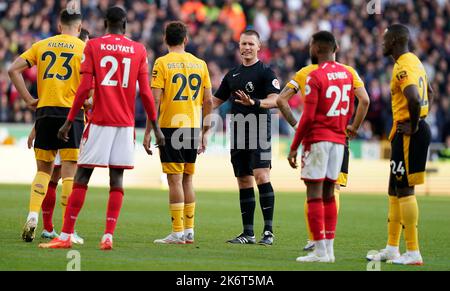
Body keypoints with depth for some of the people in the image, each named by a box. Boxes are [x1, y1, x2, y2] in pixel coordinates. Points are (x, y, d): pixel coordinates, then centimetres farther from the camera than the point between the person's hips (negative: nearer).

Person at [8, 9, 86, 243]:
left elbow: (13, 69, 5)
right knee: (69, 171, -1)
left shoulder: (42, 45, 12)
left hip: (45, 111, 3)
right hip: (71, 112, -3)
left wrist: (28, 99, 7)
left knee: (43, 169, 14)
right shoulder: (83, 48, 2)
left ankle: (32, 216, -3)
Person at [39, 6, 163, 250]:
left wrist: (69, 121, 0)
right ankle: (108, 237, -4)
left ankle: (65, 236, 0)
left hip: (99, 121, -2)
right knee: (116, 179, 4)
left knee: (82, 177, 2)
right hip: (125, 123, 2)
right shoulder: (138, 50, 7)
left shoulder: (93, 46, 1)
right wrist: (155, 127, 10)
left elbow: (84, 88, -5)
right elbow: (145, 93, 3)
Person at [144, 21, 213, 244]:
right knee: (187, 179, 14)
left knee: (175, 179, -4)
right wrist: (204, 133, 17)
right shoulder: (200, 64, 8)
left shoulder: (162, 63, -5)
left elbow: (155, 100, -11)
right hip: (193, 127, 5)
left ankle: (177, 232, -5)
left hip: (170, 127, -5)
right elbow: (208, 101, 9)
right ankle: (189, 230, 16)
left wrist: (148, 131, -7)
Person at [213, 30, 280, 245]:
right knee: (244, 182, 8)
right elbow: (216, 100, 25)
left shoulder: (265, 72, -2)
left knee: (261, 176, -17)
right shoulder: (232, 75, 17)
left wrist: (254, 103, -31)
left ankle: (268, 231, -17)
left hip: (259, 132, -6)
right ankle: (248, 233, 12)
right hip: (238, 135, 7)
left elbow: (275, 100, -15)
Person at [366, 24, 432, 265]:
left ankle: (413, 253, -6)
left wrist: (413, 126, -19)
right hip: (405, 132, 10)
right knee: (395, 191, 16)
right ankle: (392, 249, 22)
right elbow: (429, 92, 28)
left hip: (407, 135, -10)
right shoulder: (414, 61, 16)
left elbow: (413, 98, -32)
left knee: (404, 190, -8)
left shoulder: (403, 66, -17)